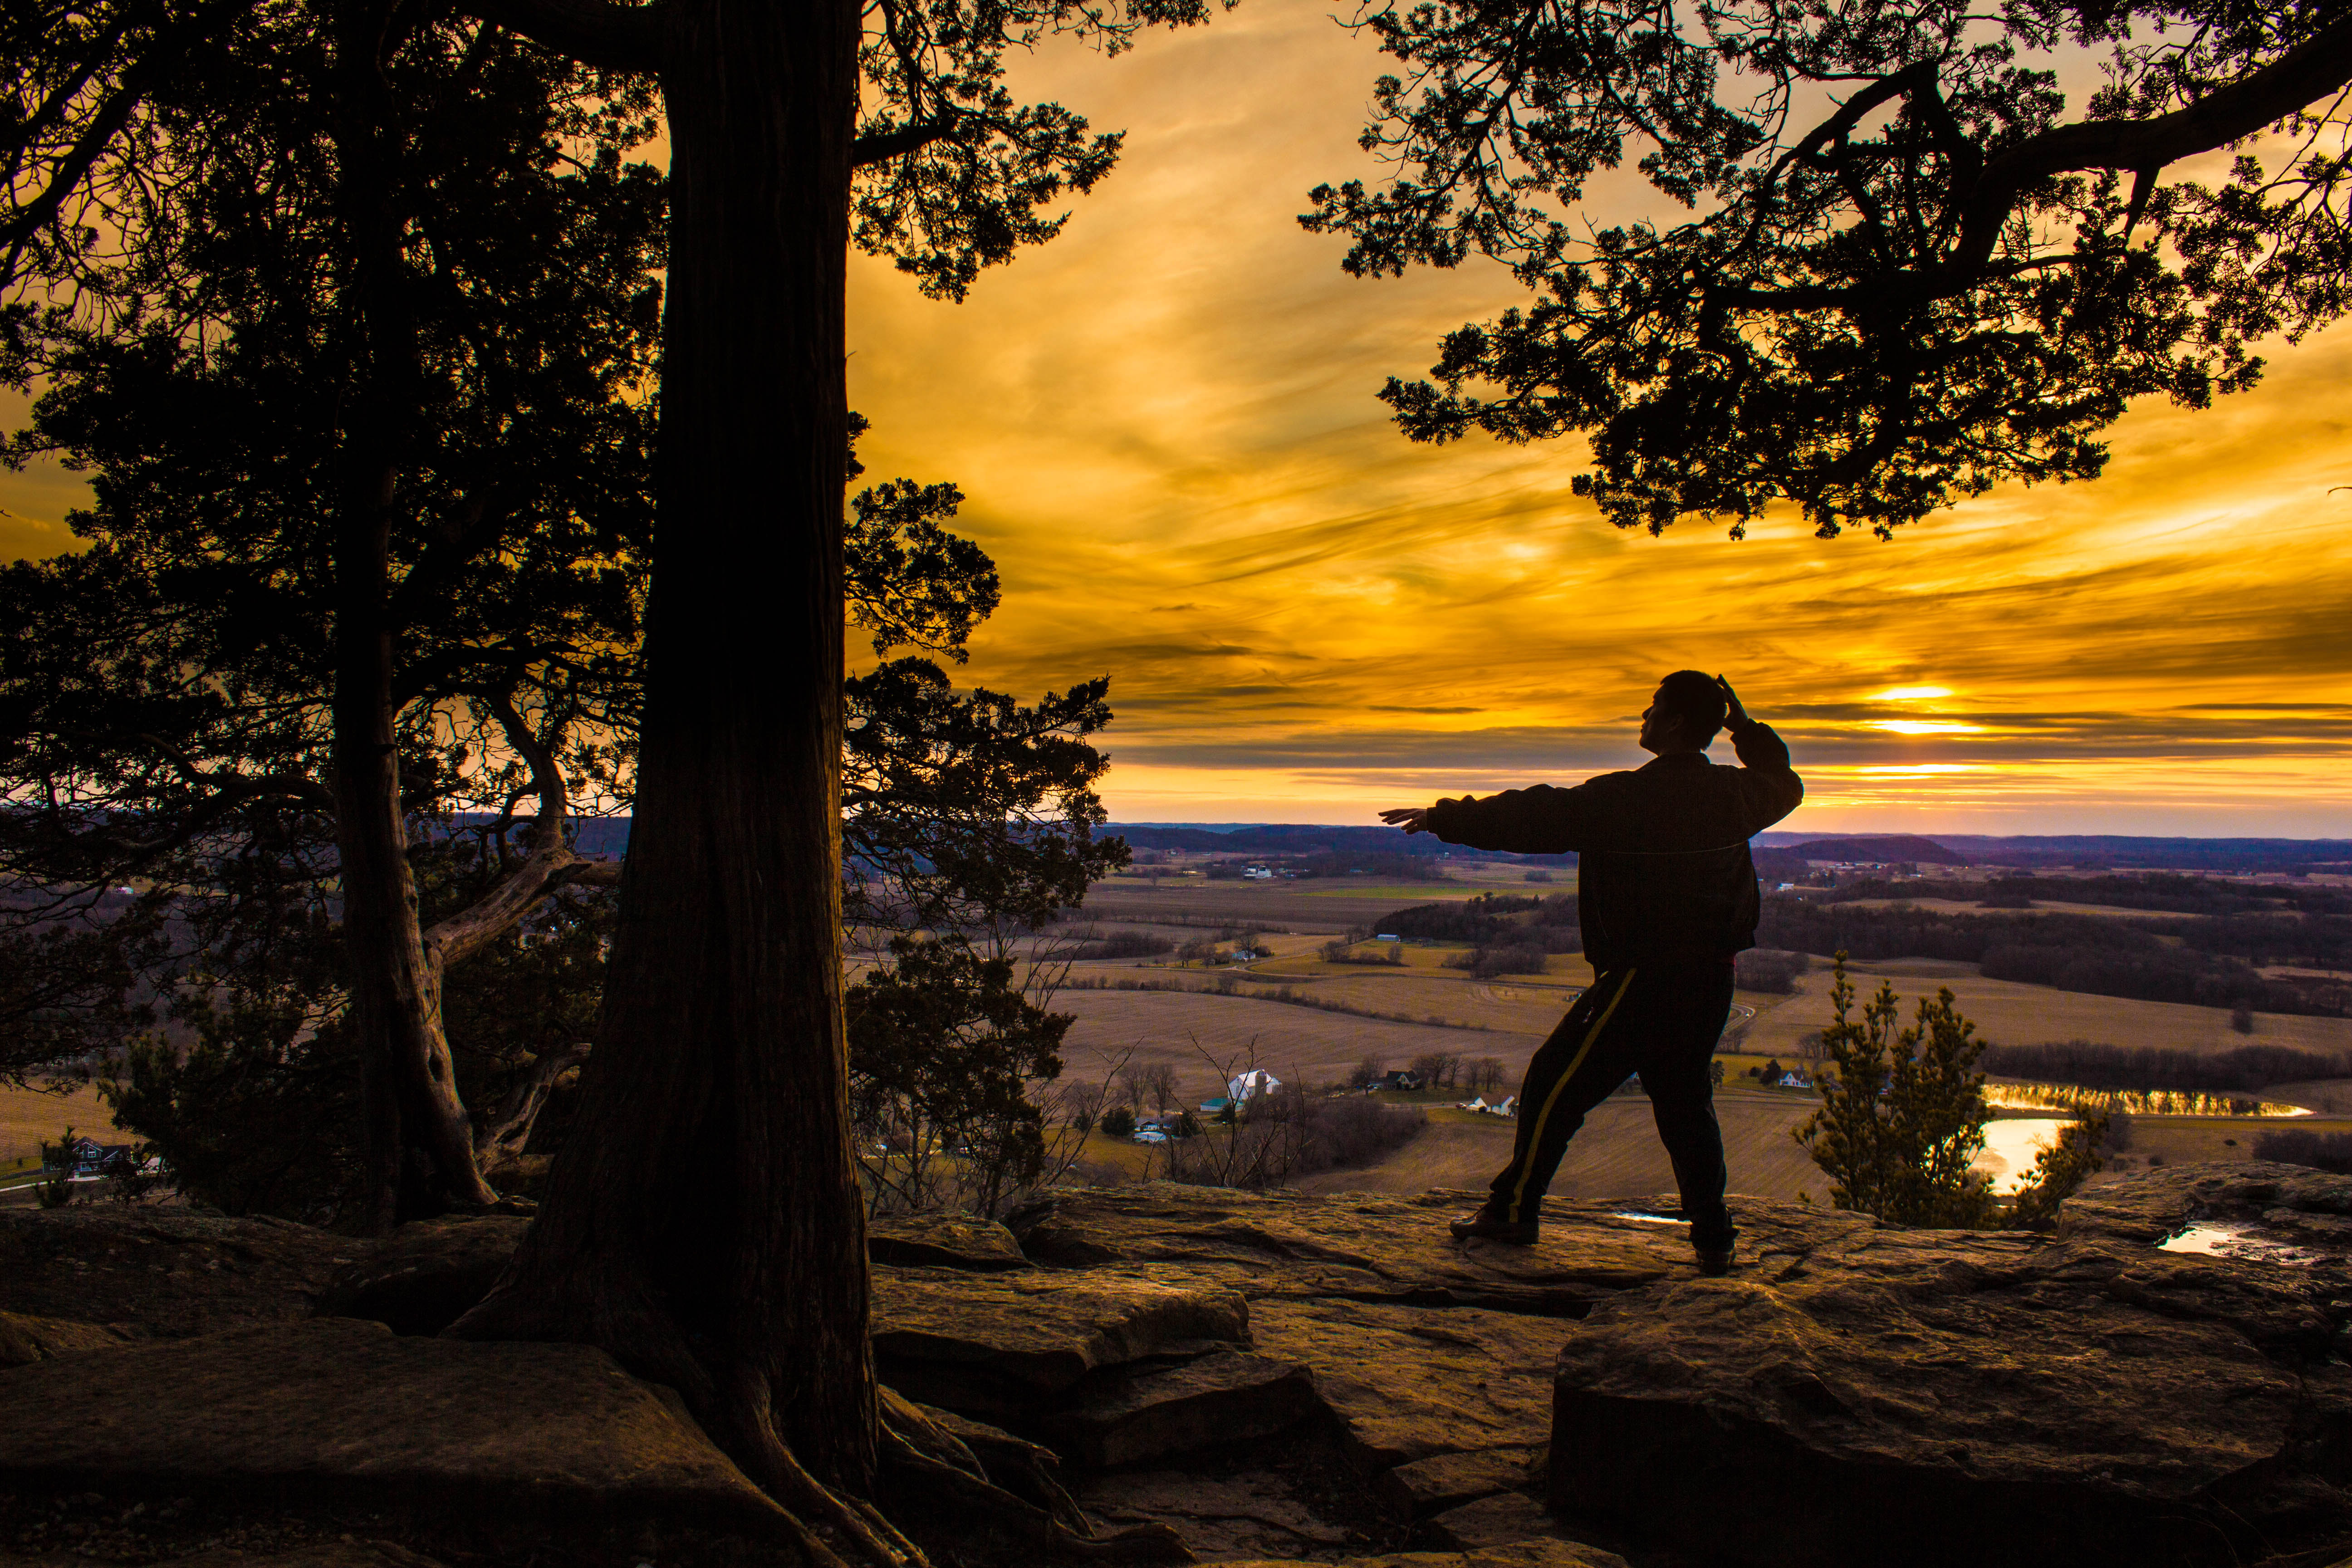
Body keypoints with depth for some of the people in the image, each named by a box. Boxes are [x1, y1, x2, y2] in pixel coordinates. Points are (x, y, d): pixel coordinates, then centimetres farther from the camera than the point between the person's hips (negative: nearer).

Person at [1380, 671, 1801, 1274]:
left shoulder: (1628, 798, -16)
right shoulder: (1737, 793, 3)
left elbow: (1533, 819, -15)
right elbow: (1785, 785, 28)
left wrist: (1444, 818, -8)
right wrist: (1746, 727, 36)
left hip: (1640, 977, -6)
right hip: (1712, 980, 7)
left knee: (1557, 1084, 6)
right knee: (1684, 1100, 19)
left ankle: (1513, 1209, 12)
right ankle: (1712, 1237, 17)